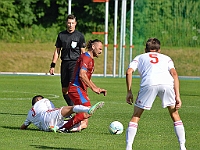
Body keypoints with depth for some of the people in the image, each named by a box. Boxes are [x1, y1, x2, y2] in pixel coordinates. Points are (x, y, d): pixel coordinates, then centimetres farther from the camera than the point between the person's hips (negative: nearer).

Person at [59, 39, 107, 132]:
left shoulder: (91, 59, 24)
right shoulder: (85, 57, -8)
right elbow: (82, 75, -20)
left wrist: (98, 89, 21)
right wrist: (93, 88, -15)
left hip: (81, 90, 10)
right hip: (76, 88, -10)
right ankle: (64, 127, -23)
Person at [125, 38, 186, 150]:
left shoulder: (140, 57, 33)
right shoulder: (166, 58, 34)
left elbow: (129, 72, 14)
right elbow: (174, 74, 16)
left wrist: (129, 92, 17)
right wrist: (177, 96, 11)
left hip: (149, 84, -1)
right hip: (167, 83, 1)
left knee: (136, 116, 13)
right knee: (174, 114, 20)